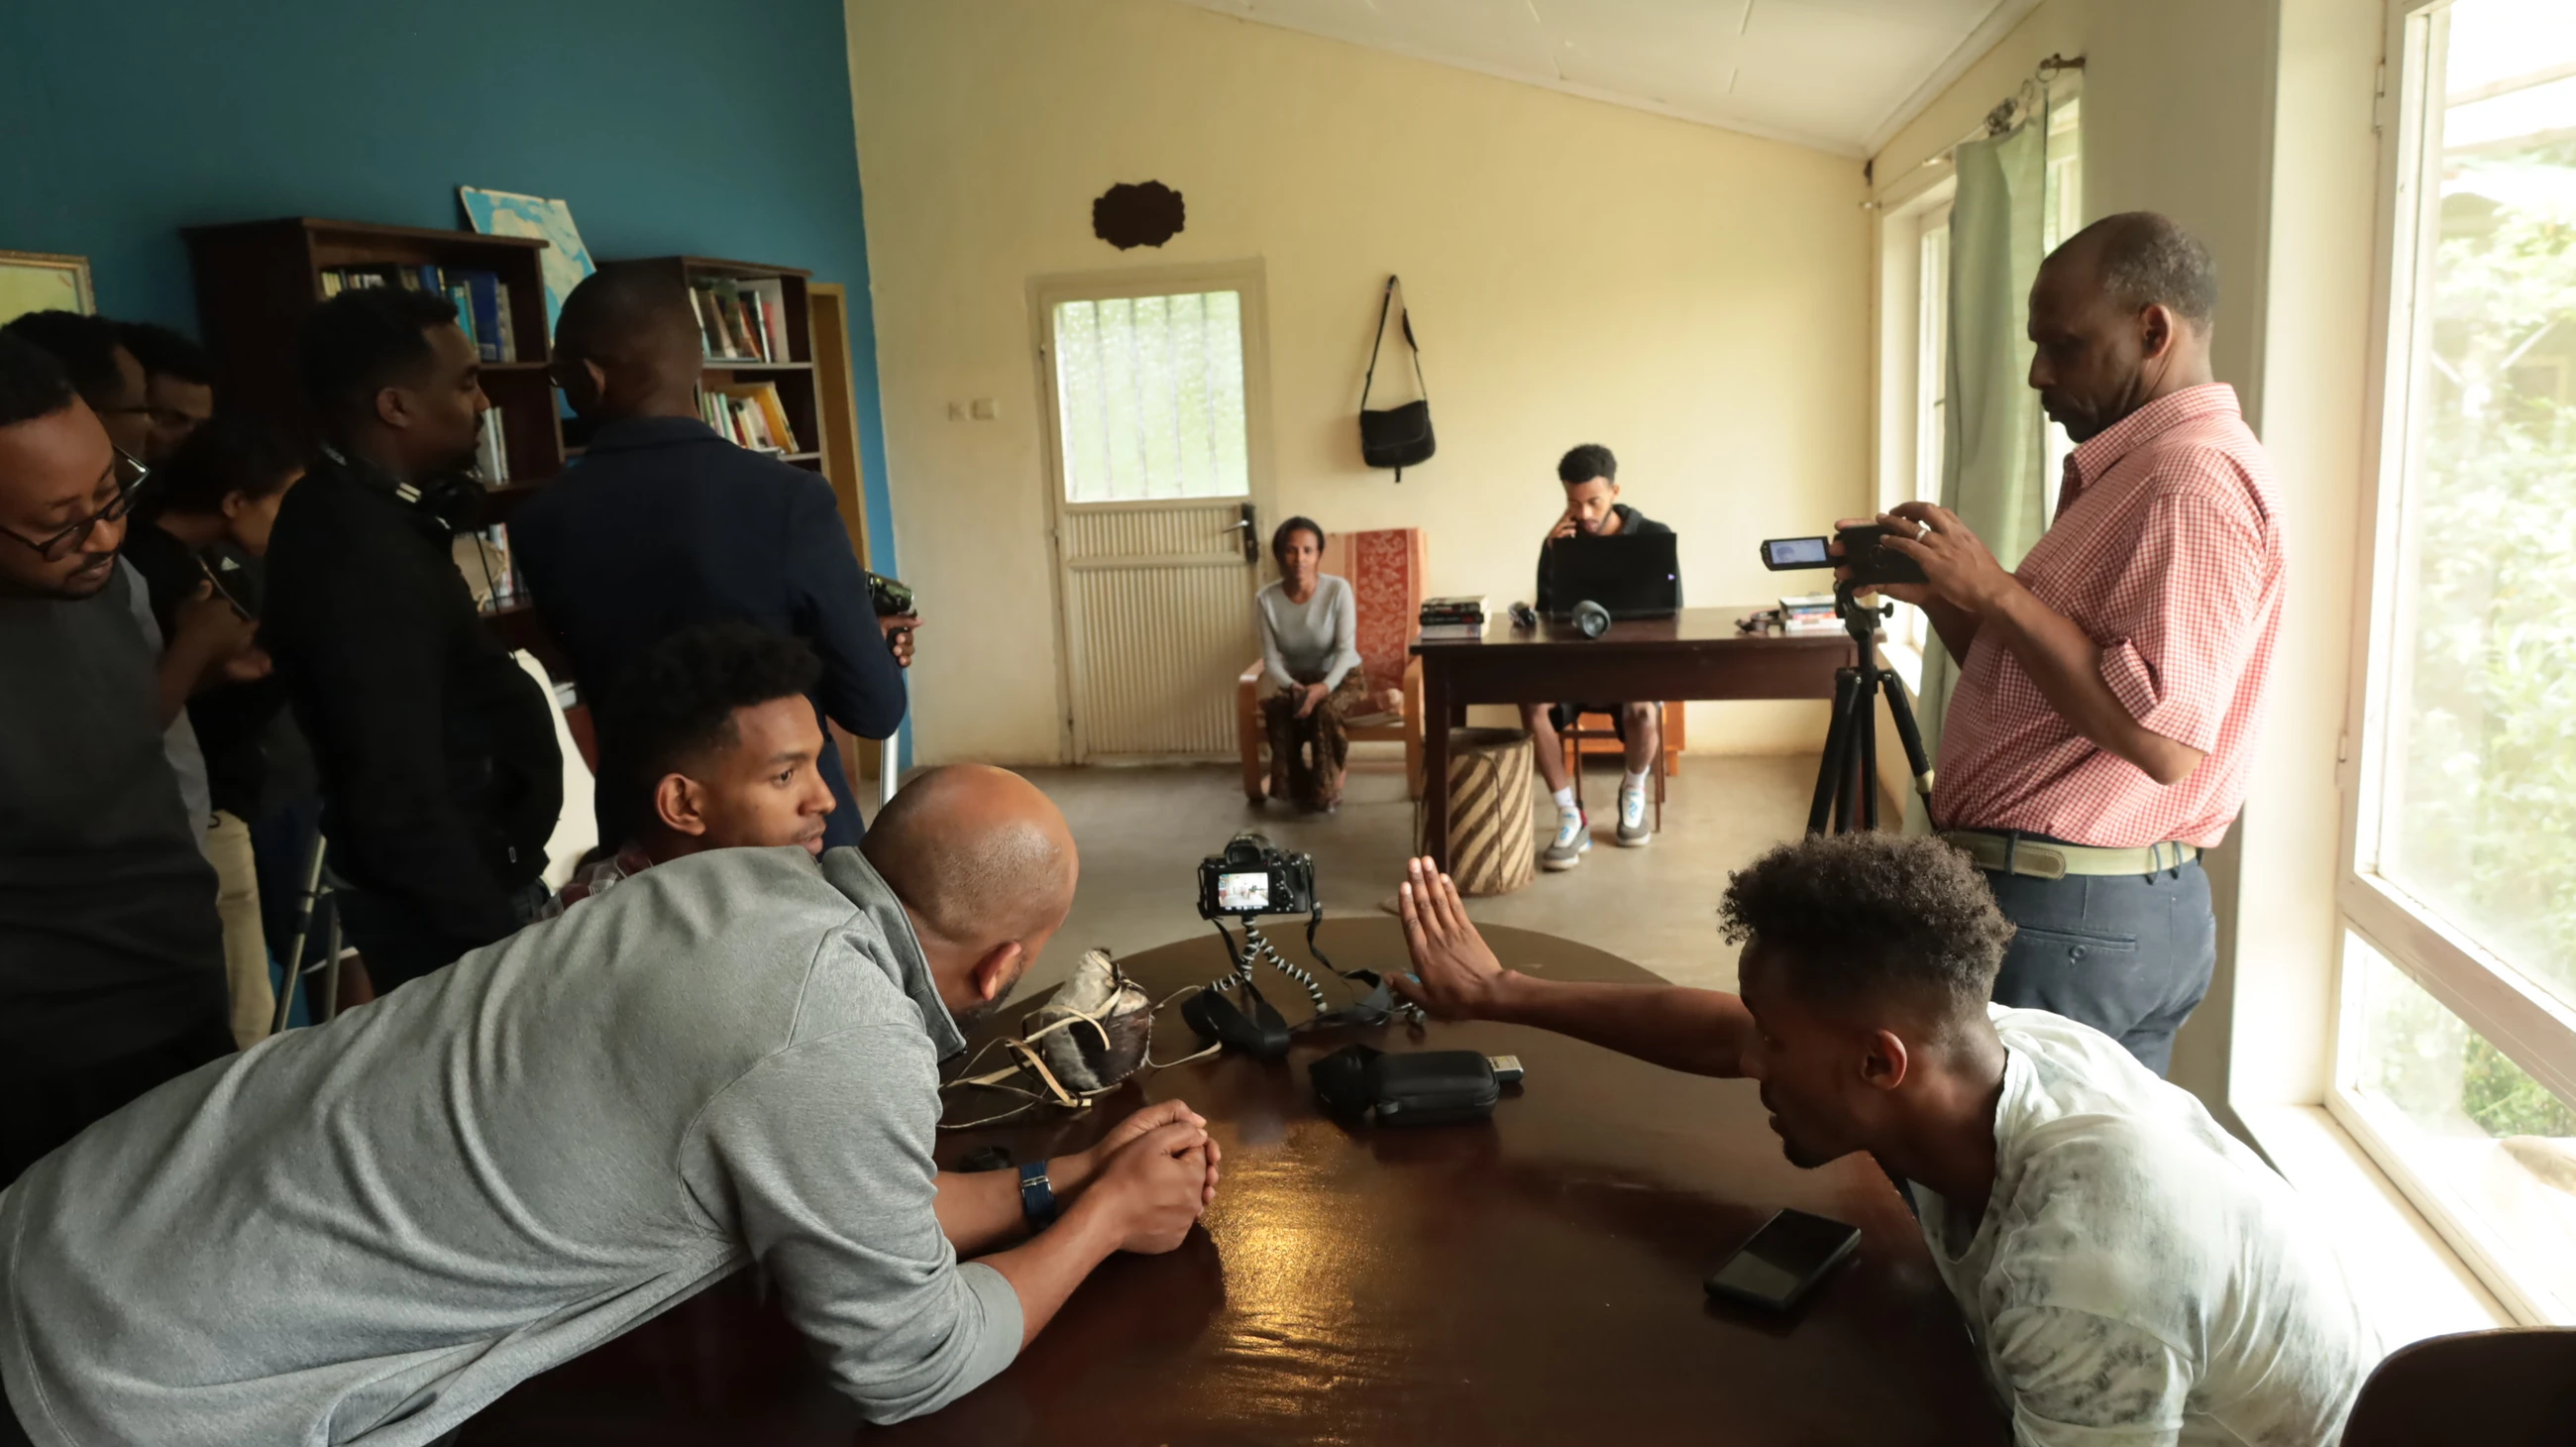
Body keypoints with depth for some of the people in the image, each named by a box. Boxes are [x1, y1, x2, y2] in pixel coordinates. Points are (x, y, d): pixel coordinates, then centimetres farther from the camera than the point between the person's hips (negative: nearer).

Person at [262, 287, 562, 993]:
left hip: (461, 883, 9)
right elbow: (400, 801, -27)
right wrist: (493, 939, -22)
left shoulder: (357, 515, 5)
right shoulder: (363, 556, -26)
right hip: (446, 908, -9)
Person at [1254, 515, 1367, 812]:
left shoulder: (1338, 589, -20)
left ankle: (1328, 788, -13)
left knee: (1324, 709, -33)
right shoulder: (1266, 598, -13)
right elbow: (1271, 659, -12)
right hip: (1294, 680, 2)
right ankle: (1297, 786, -14)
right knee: (1278, 709, -30)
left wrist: (1324, 687, -36)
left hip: (1343, 677, -2)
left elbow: (1346, 650, -20)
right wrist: (1290, 687, -32)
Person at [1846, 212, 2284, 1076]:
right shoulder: (2131, 468, 18)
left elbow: (2167, 739, -26)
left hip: (2064, 916, -10)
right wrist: (1940, 591, 4)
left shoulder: (2197, 473, -15)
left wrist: (1995, 591, -21)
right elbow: (2021, 679, 19)